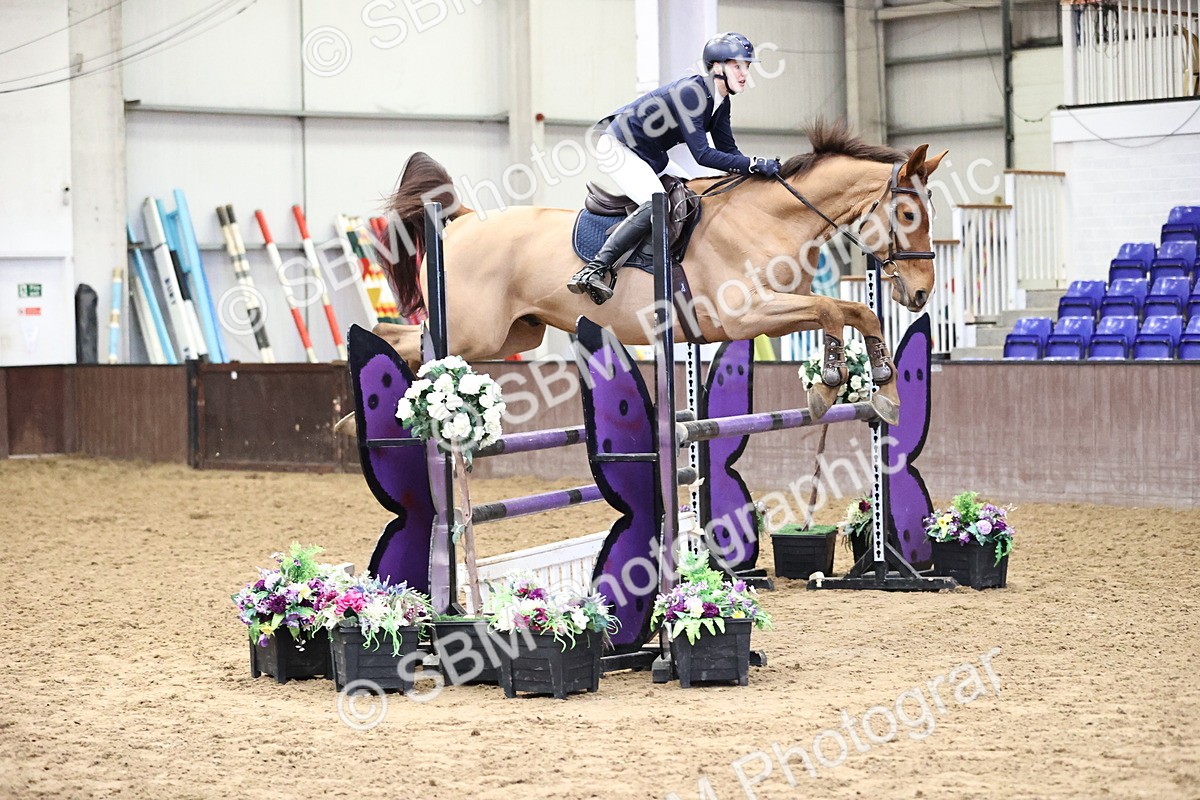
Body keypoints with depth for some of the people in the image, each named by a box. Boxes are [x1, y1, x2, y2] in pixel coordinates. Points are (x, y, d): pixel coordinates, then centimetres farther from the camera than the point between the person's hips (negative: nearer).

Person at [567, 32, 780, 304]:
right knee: (656, 204, -30)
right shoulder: (690, 92, -27)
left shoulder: (721, 102, 1)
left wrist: (762, 166, -11)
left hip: (651, 157, 10)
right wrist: (754, 164, -33)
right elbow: (702, 154, -32)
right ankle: (594, 270, -35)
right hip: (618, 146, -10)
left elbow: (727, 151, 5)